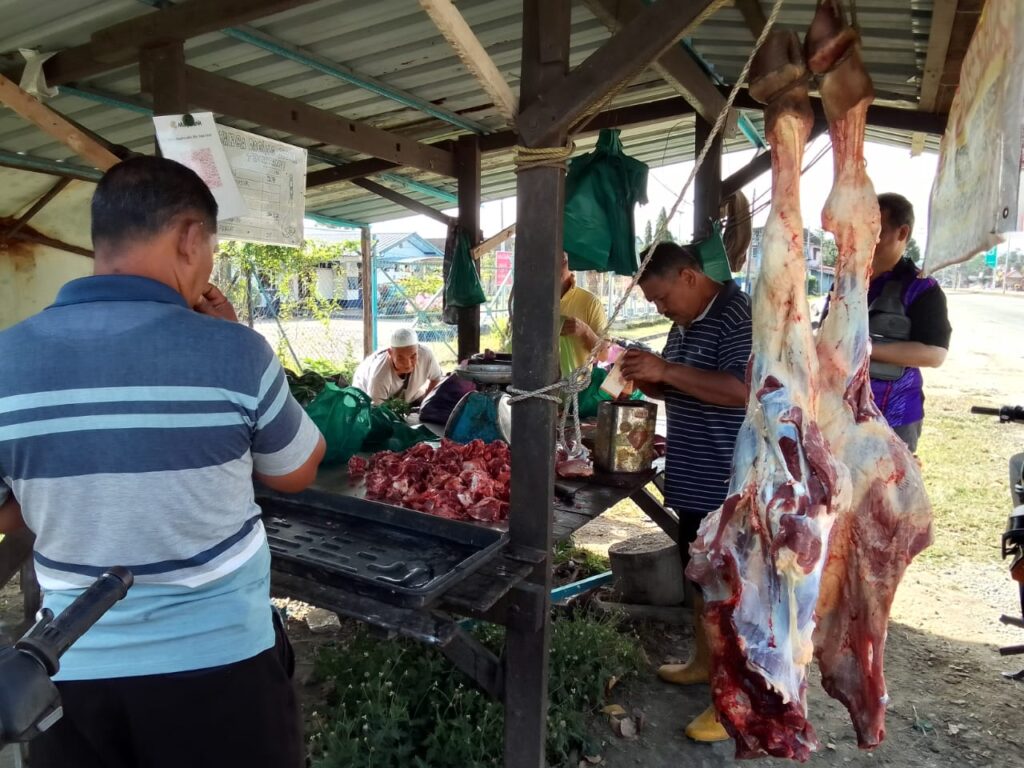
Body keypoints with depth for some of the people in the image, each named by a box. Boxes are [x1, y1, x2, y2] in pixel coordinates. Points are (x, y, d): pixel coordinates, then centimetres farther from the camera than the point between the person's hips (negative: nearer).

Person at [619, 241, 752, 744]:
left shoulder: (738, 317, -17)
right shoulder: (685, 324, 12)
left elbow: (745, 389, -29)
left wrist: (667, 370, -28)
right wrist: (648, 381, 0)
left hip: (733, 485, -9)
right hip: (695, 480, 9)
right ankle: (704, 661, 38)